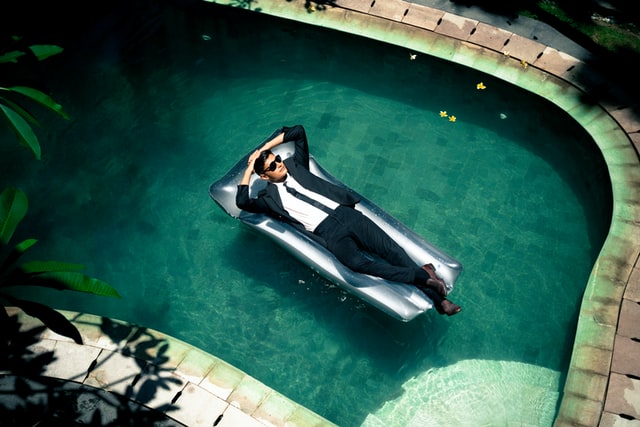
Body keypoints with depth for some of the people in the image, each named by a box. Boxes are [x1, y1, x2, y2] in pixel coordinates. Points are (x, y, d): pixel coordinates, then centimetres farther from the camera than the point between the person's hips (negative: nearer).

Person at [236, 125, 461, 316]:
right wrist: (249, 169, 5)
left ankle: (436, 297, -13)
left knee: (389, 248, -12)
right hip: (328, 233, -4)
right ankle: (420, 275, -29)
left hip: (345, 213, 4)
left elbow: (299, 131, 23)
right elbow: (242, 202, -7)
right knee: (359, 263, -33)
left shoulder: (294, 165, 19)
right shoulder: (269, 197, 9)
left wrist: (265, 147, 19)